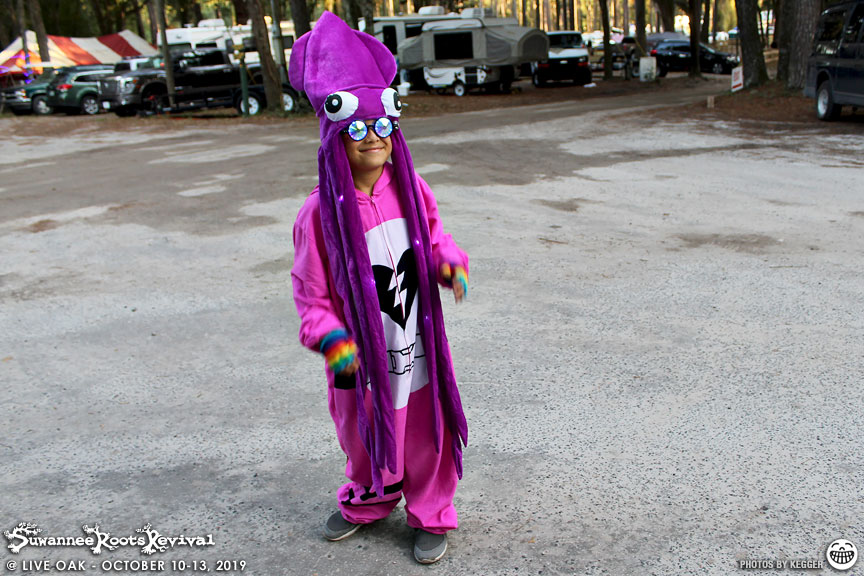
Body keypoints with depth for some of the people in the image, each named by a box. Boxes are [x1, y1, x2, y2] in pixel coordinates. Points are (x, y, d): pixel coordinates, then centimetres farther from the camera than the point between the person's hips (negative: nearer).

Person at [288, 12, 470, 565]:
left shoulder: (411, 188, -5)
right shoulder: (322, 212, -16)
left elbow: (434, 237, 11)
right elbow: (312, 291, -10)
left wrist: (450, 262, -10)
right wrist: (330, 338, -25)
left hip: (418, 345, 2)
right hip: (361, 354, -2)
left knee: (426, 432, 13)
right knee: (366, 435, 20)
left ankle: (431, 515, 38)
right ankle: (368, 501, 50)